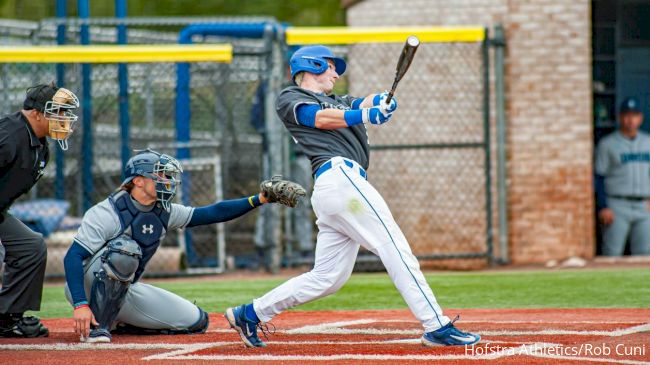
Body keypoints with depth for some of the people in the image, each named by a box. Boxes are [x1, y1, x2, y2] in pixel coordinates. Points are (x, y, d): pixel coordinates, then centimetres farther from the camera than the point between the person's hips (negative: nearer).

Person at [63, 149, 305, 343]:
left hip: (125, 291, 7)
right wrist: (80, 305, -40)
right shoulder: (108, 213, -23)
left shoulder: (164, 213, -1)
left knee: (196, 321, 1)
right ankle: (96, 325, -25)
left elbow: (212, 214, 1)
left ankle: (119, 323, 13)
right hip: (88, 289, -7)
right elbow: (72, 257, -28)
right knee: (124, 250, -37)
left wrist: (260, 199, -9)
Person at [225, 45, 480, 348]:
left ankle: (250, 314, 12)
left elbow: (363, 104, 15)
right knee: (396, 251, -13)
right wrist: (364, 116, -28)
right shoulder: (289, 98, 10)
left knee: (328, 277, 7)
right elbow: (320, 118, -10)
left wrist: (380, 102, -10)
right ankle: (436, 326, -17)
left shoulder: (336, 102, 33)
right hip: (339, 175, -9)